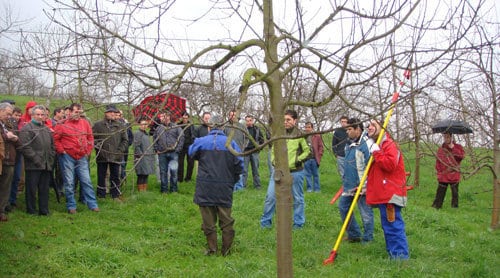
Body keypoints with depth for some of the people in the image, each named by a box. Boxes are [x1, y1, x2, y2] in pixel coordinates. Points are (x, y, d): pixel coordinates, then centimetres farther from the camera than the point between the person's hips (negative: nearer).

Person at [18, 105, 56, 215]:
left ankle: (44, 211, 15)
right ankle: (31, 211, 8)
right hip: (33, 165, -6)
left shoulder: (46, 129, 20)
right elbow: (25, 147, -14)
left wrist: (51, 158, 9)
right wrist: (35, 159, -16)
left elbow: (52, 145, 23)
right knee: (32, 189, 0)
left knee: (44, 189, 9)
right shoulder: (27, 128, -4)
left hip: (47, 165, 6)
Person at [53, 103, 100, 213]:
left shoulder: (84, 123, 7)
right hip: (67, 157, -3)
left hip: (82, 157, 3)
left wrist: (88, 150, 8)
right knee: (69, 183, 3)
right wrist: (62, 151, -7)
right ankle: (71, 206, 12)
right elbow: (55, 139, -3)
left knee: (86, 181, 4)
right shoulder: (62, 124, -5)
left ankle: (93, 204, 9)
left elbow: (90, 137, 15)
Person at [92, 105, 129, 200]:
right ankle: (101, 196, 15)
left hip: (116, 156, 1)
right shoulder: (98, 125, 3)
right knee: (101, 176, 6)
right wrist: (98, 146, -10)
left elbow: (125, 140, 10)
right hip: (102, 156, -1)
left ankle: (115, 195, 16)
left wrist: (120, 150, -1)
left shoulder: (120, 126, 8)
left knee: (115, 177, 7)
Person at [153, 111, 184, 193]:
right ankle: (164, 189, 17)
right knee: (163, 172, 7)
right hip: (162, 154, 3)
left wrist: (177, 149, -7)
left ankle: (173, 189, 7)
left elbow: (181, 138, -1)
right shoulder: (158, 128, 10)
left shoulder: (176, 127, 0)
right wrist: (156, 149, 7)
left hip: (173, 153, -3)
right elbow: (154, 139, 17)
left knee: (173, 170, -6)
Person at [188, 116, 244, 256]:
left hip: (205, 188, -1)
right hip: (225, 188, 1)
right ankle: (226, 249, 12)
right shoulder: (230, 143, -5)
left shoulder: (201, 141, -6)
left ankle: (212, 248, 13)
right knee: (226, 218, 11)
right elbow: (239, 164, -3)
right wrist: (233, 180, 11)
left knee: (208, 219, 9)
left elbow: (191, 153, 15)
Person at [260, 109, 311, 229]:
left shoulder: (300, 135, -5)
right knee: (270, 196, 1)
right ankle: (266, 221, 15)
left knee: (297, 199, 9)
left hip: (295, 172, -3)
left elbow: (307, 151, 1)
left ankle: (298, 223, 23)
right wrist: (274, 161, 3)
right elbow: (274, 150, 17)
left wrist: (299, 159, -12)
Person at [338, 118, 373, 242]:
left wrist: (363, 185, -23)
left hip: (361, 187, -10)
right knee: (343, 207, 16)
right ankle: (354, 235, 28)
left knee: (365, 212, 1)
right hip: (349, 185, 10)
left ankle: (367, 239, 14)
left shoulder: (366, 144, -18)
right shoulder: (349, 144, 12)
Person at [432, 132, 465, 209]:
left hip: (454, 176, -2)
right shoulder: (440, 149, 12)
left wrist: (453, 148, -14)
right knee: (440, 193, 1)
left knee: (455, 193, 5)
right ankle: (436, 206, 5)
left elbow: (461, 156, -15)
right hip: (443, 176, 2)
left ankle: (454, 207, 13)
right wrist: (439, 173, 2)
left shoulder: (458, 147, 5)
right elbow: (438, 164, 14)